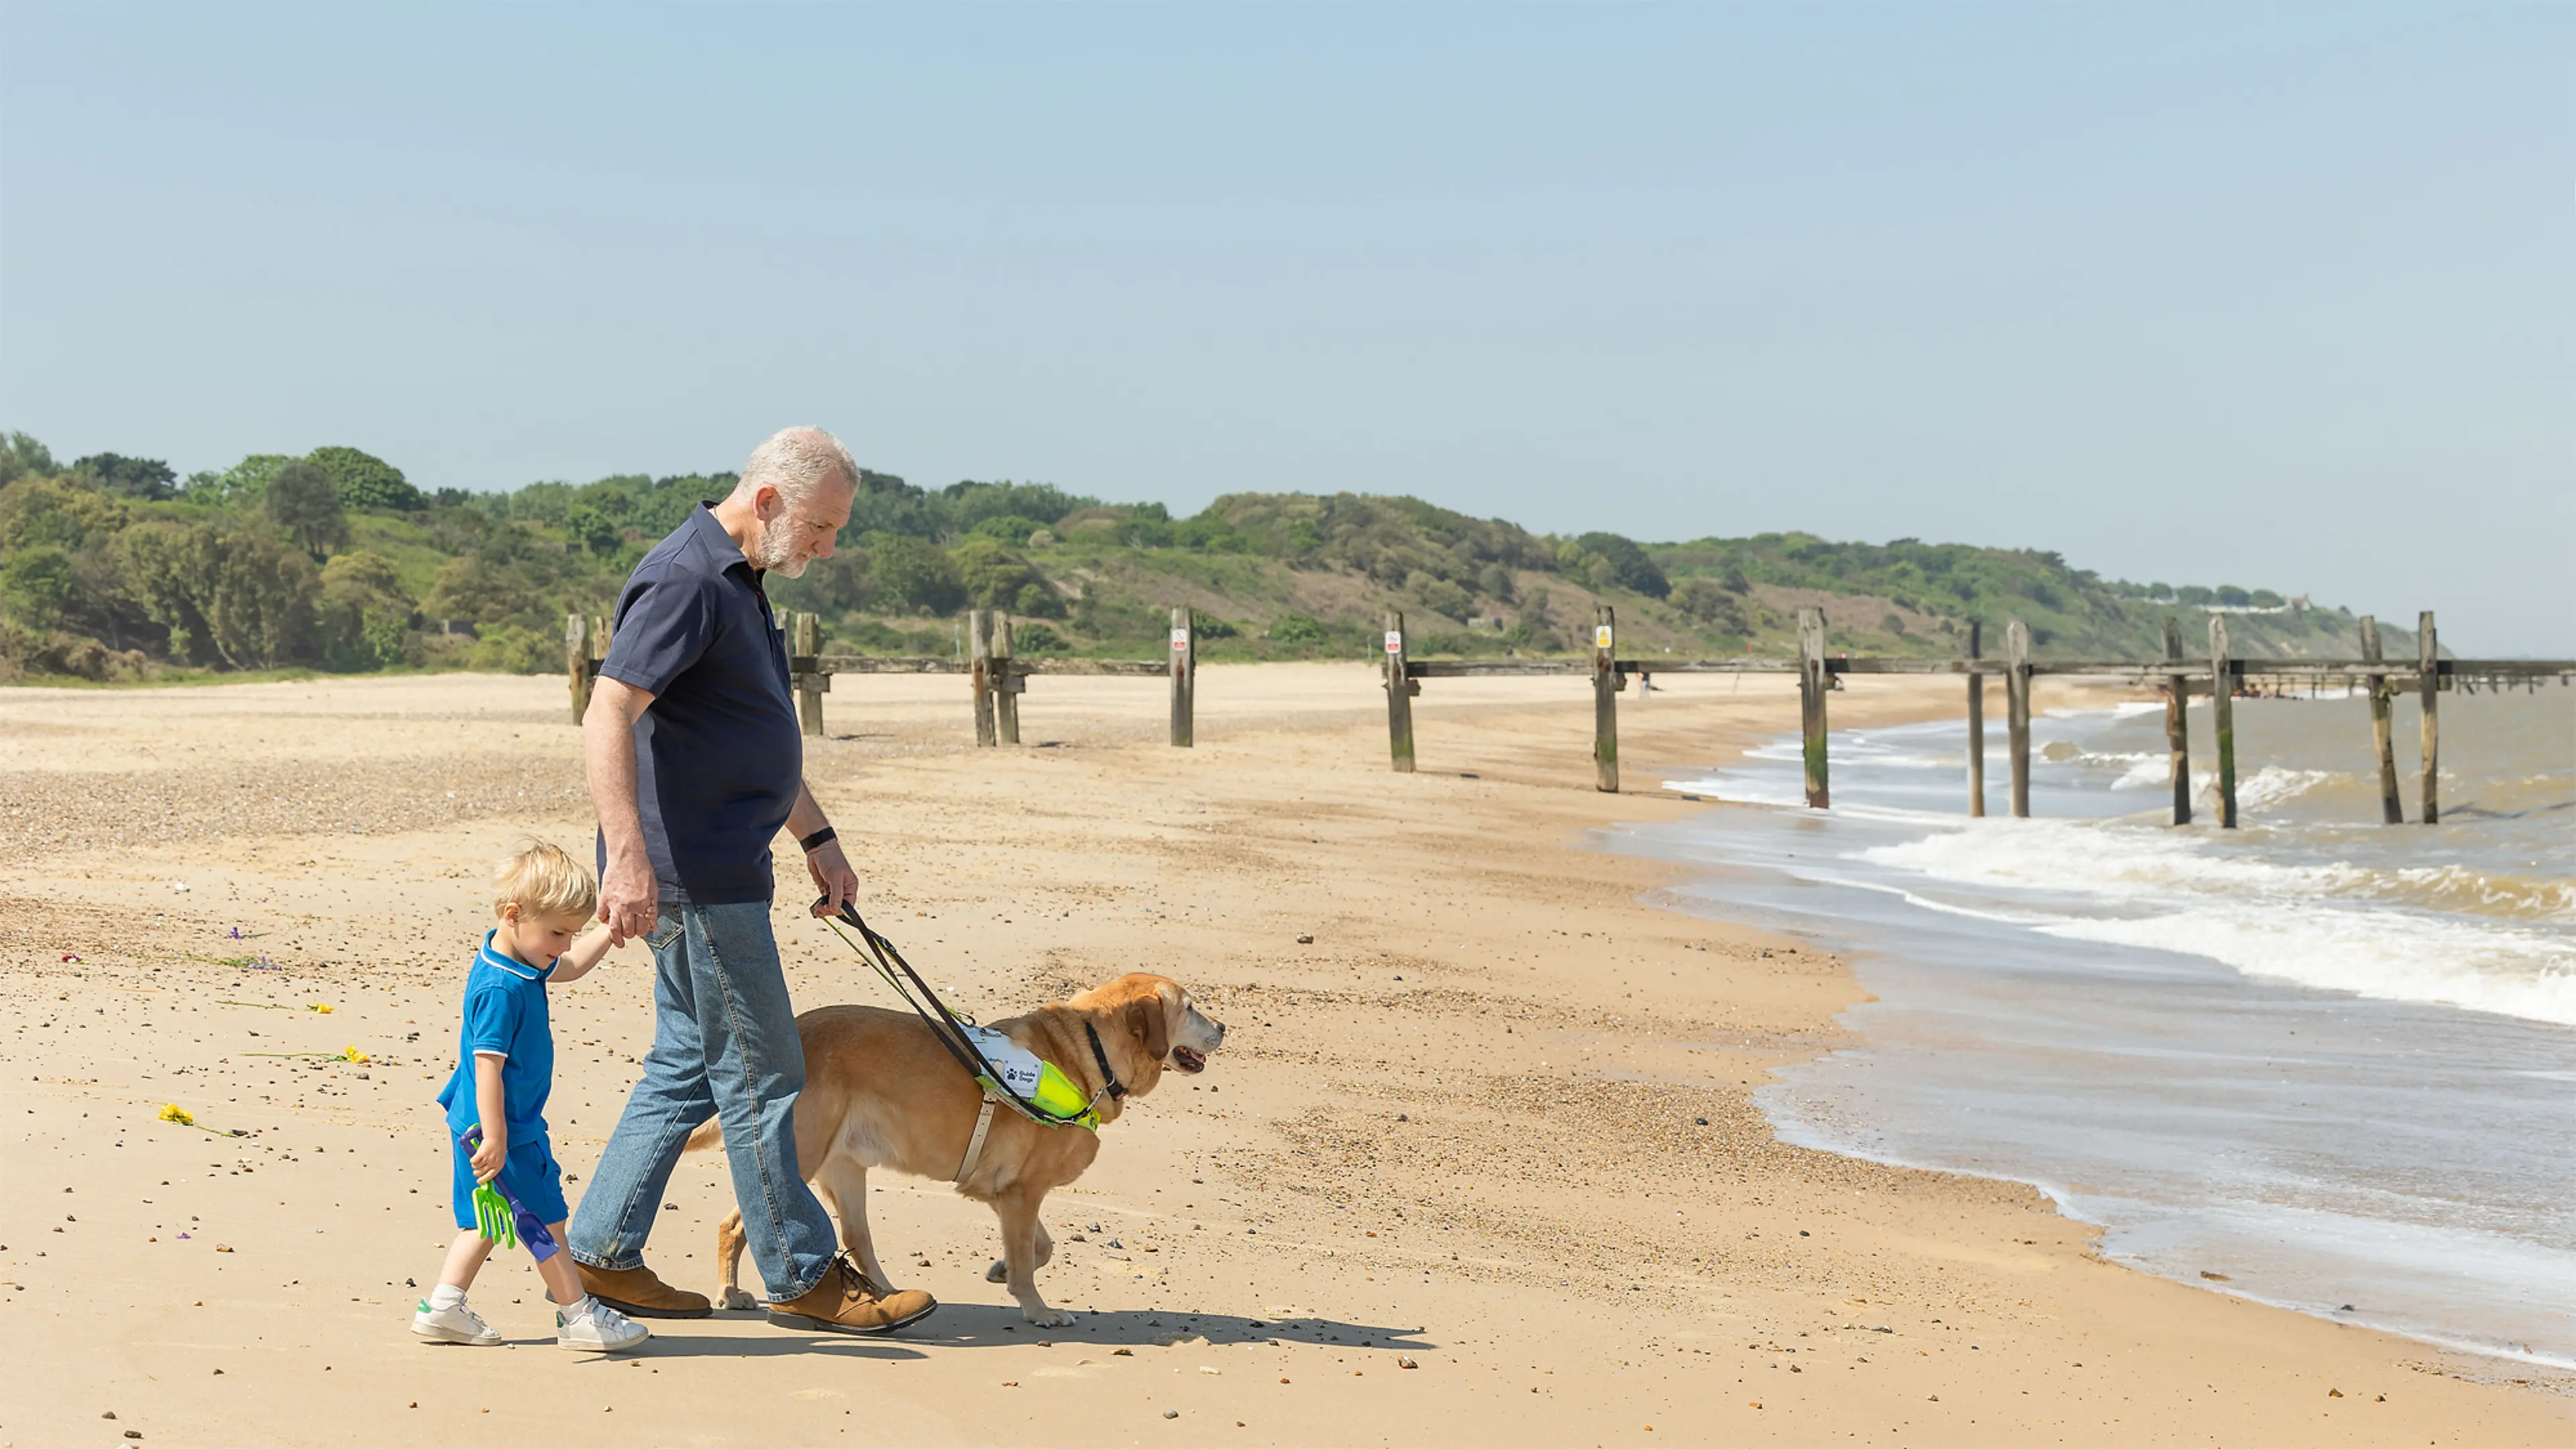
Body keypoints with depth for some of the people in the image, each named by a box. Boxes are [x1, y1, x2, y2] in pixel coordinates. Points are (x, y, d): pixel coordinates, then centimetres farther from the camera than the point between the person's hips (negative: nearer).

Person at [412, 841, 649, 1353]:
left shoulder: (519, 962, 5)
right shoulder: (501, 989, -26)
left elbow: (569, 968, 26)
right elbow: (486, 1066, -28)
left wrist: (610, 932, 18)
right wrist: (494, 1139, -28)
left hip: (512, 1124, 10)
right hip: (502, 1129, -10)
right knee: (545, 1218, 0)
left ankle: (443, 1307, 22)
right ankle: (578, 1316, 10)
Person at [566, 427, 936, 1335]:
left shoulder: (738, 582, 17)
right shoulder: (686, 580, -17)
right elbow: (608, 717, -25)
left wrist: (818, 838, 28)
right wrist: (628, 856, -32)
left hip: (718, 873, 10)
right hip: (693, 875, -10)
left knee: (687, 1068, 15)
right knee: (761, 1076, -2)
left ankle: (603, 1255, 21)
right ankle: (804, 1277, 7)